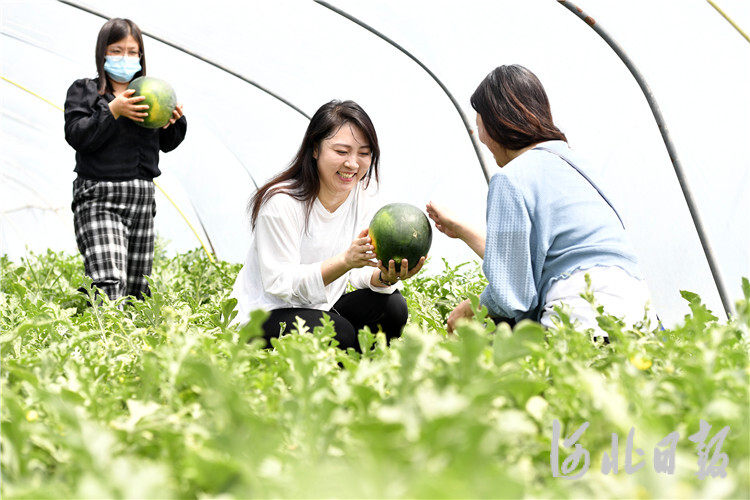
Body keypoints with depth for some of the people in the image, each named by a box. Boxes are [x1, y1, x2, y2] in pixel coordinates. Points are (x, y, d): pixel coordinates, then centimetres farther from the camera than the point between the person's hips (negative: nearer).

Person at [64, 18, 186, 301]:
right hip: (99, 199, -5)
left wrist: (175, 121, -2)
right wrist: (113, 111, -20)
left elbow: (167, 144, 19)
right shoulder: (84, 91, 5)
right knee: (109, 285, -21)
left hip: (142, 197, 5)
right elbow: (77, 136, -10)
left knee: (137, 289, 4)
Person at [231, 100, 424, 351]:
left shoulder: (364, 196, -2)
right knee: (340, 333, -32)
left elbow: (361, 272, -3)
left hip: (322, 308, 6)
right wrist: (345, 261, -36)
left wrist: (386, 277, -28)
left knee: (391, 305, -18)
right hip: (263, 317, -6)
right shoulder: (280, 202, -21)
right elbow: (279, 283, -23)